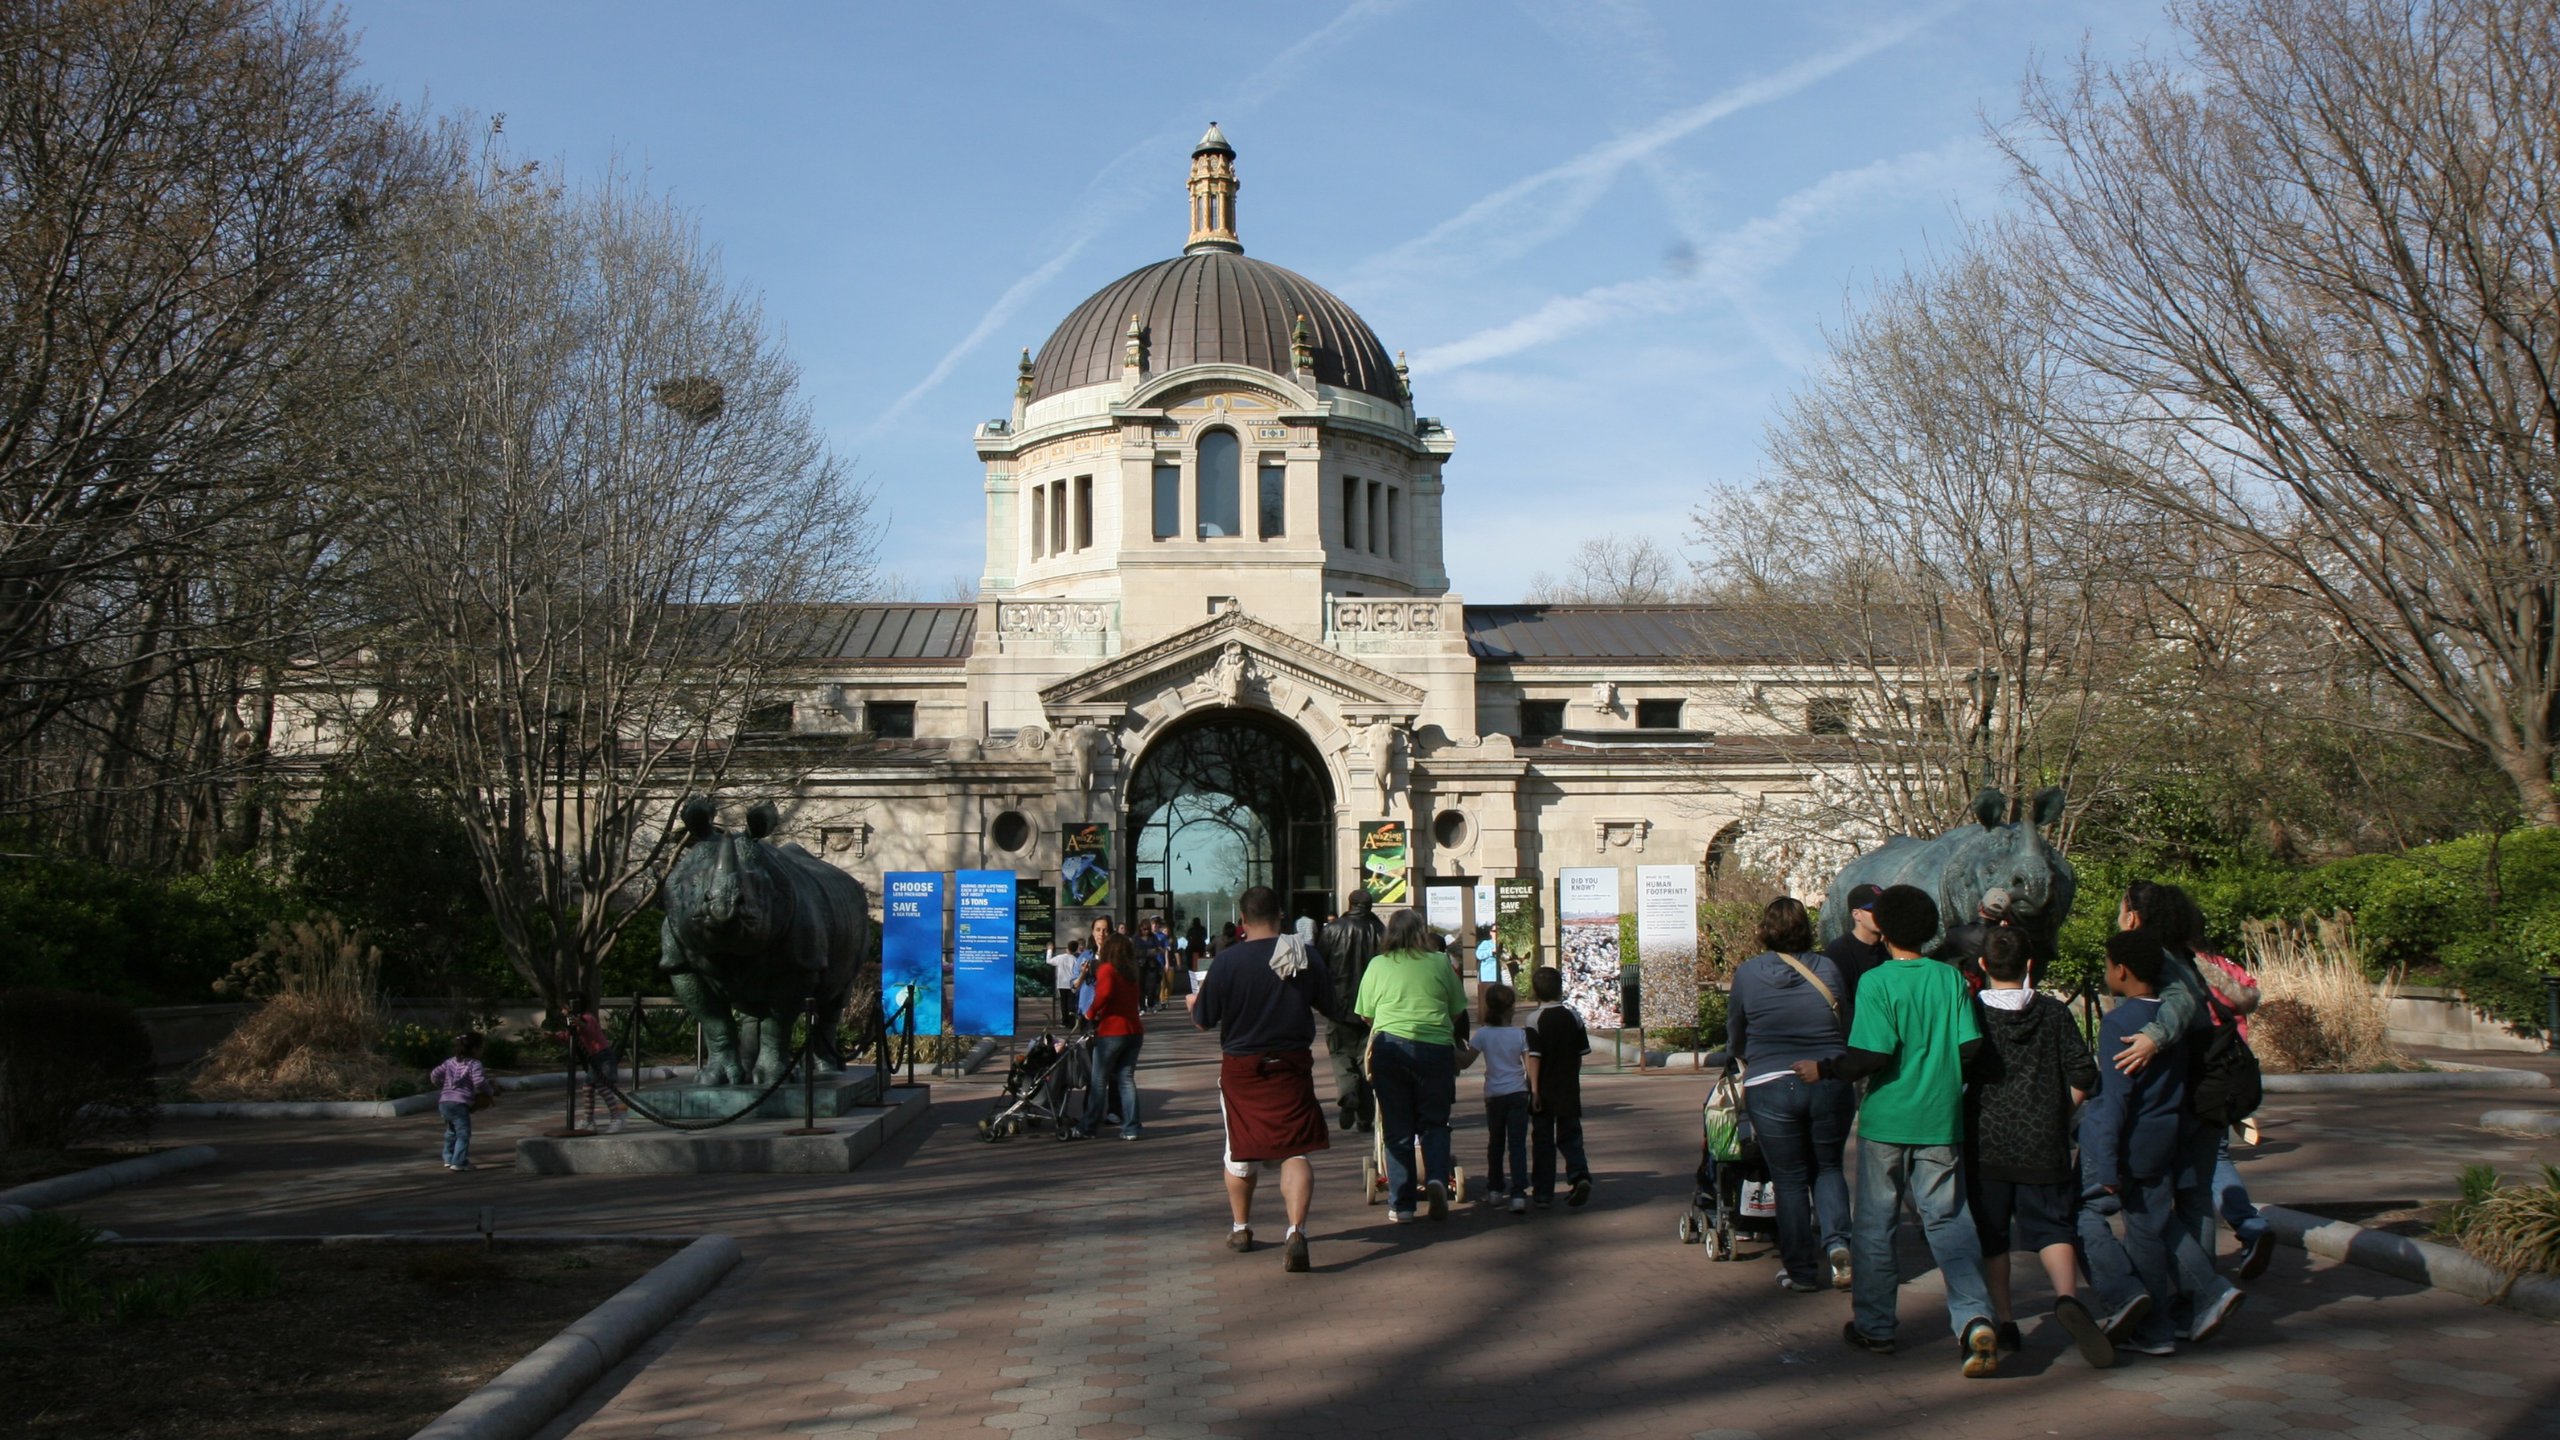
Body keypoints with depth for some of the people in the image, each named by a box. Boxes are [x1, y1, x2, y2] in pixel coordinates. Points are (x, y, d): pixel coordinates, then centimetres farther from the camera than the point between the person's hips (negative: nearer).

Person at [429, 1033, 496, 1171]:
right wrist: (490, 1092, -1)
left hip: (443, 1102, 8)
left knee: (451, 1131, 23)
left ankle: (449, 1158, 29)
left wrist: (442, 1086, 31)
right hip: (459, 1103, -8)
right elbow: (479, 1082, -17)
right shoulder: (474, 1065, -5)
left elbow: (434, 1075, 15)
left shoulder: (450, 1062, 16)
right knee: (463, 1133, -4)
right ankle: (459, 1162, -9)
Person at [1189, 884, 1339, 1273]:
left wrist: (1194, 1001, 18)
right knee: (1295, 1151, -1)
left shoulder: (1227, 961, -13)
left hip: (1242, 1068, -1)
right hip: (1293, 1066, 1)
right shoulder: (1307, 956, -4)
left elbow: (1203, 1021, -5)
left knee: (1241, 1150, 17)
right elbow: (1328, 1007, 10)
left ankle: (1241, 1228, 32)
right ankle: (1296, 1229, -20)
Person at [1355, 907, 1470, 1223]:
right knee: (1434, 1122, 12)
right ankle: (1436, 1177, -12)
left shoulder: (1377, 965, 9)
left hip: (1390, 1045, 0)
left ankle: (1401, 1203, 7)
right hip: (1436, 1047, 0)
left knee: (1397, 1127, 7)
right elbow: (1457, 1012, 14)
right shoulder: (1440, 963, 8)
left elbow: (1366, 1015, 13)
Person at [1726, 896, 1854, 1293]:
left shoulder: (1748, 973, -1)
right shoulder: (1827, 969, 2)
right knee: (1828, 1167, 18)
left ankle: (1801, 1271, 11)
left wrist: (1747, 1059, 32)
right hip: (1830, 1082, 2)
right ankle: (1836, 1242, -3)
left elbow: (1735, 1035, 10)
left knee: (1789, 1180, 8)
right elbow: (1846, 1026, 11)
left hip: (1770, 1086, -1)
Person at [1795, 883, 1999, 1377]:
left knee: (1874, 1225, 10)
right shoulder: (1950, 978, 0)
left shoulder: (1876, 981, -10)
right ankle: (1974, 1318, -12)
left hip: (1886, 1119, -3)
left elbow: (1873, 1054, -18)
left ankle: (1874, 1326, 19)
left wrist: (1823, 1070, -4)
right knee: (1949, 1221, 6)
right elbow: (1970, 1046, -4)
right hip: (1940, 1121, 3)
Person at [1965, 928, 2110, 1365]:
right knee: (2051, 1227, 2)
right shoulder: (2055, 1013, 1)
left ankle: (2004, 1321, 13)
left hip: (1985, 1145, 0)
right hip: (2043, 1146, 0)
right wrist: (2059, 1112, 13)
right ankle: (2068, 1297, -24)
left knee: (1991, 1235, 11)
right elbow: (2083, 1073, -2)